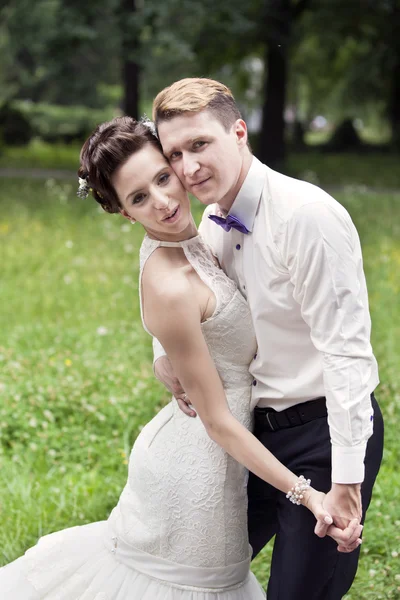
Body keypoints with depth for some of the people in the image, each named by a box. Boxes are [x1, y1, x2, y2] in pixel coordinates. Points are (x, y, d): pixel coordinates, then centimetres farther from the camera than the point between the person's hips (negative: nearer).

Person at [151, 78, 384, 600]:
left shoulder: (307, 215, -21)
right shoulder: (214, 223, 4)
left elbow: (344, 351, -24)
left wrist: (346, 480, -26)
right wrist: (163, 351, 4)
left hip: (326, 431, -8)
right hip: (259, 429, 8)